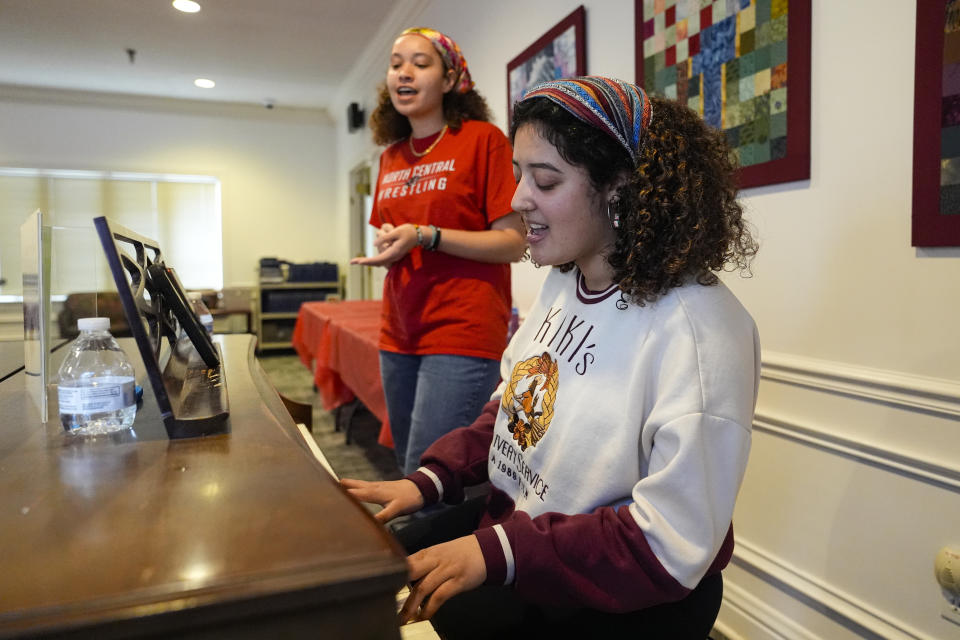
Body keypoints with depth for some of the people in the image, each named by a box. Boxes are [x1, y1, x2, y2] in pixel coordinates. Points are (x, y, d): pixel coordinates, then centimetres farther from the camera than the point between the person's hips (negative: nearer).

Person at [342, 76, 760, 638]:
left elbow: (670, 547, -26)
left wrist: (497, 551, -27)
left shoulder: (697, 327, -27)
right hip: (512, 518, 7)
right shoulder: (563, 282, 1)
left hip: (629, 592, -6)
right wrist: (429, 480, -4)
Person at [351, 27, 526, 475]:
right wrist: (386, 246, 1)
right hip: (399, 336, 7)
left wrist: (427, 236, -19)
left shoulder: (483, 140, -5)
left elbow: (514, 244, -10)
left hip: (462, 337, -7)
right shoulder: (391, 157, 14)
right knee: (409, 471, 16)